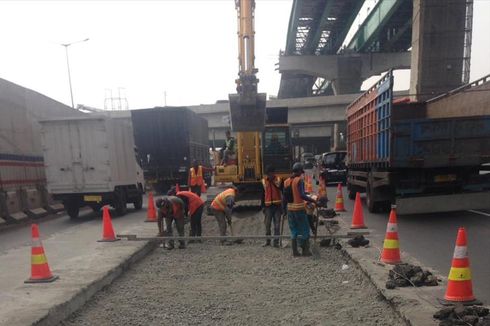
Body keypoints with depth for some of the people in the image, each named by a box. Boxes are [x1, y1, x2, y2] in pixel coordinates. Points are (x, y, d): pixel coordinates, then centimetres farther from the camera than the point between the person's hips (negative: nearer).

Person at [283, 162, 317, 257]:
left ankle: (295, 251, 14)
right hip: (299, 208, -6)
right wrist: (313, 200, -11)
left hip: (290, 208, 6)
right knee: (304, 229, 7)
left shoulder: (286, 181, 8)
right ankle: (305, 250, 10)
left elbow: (284, 197, 8)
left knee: (293, 230, 12)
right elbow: (302, 195, -21)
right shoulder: (299, 180, -11)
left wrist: (284, 208, 16)